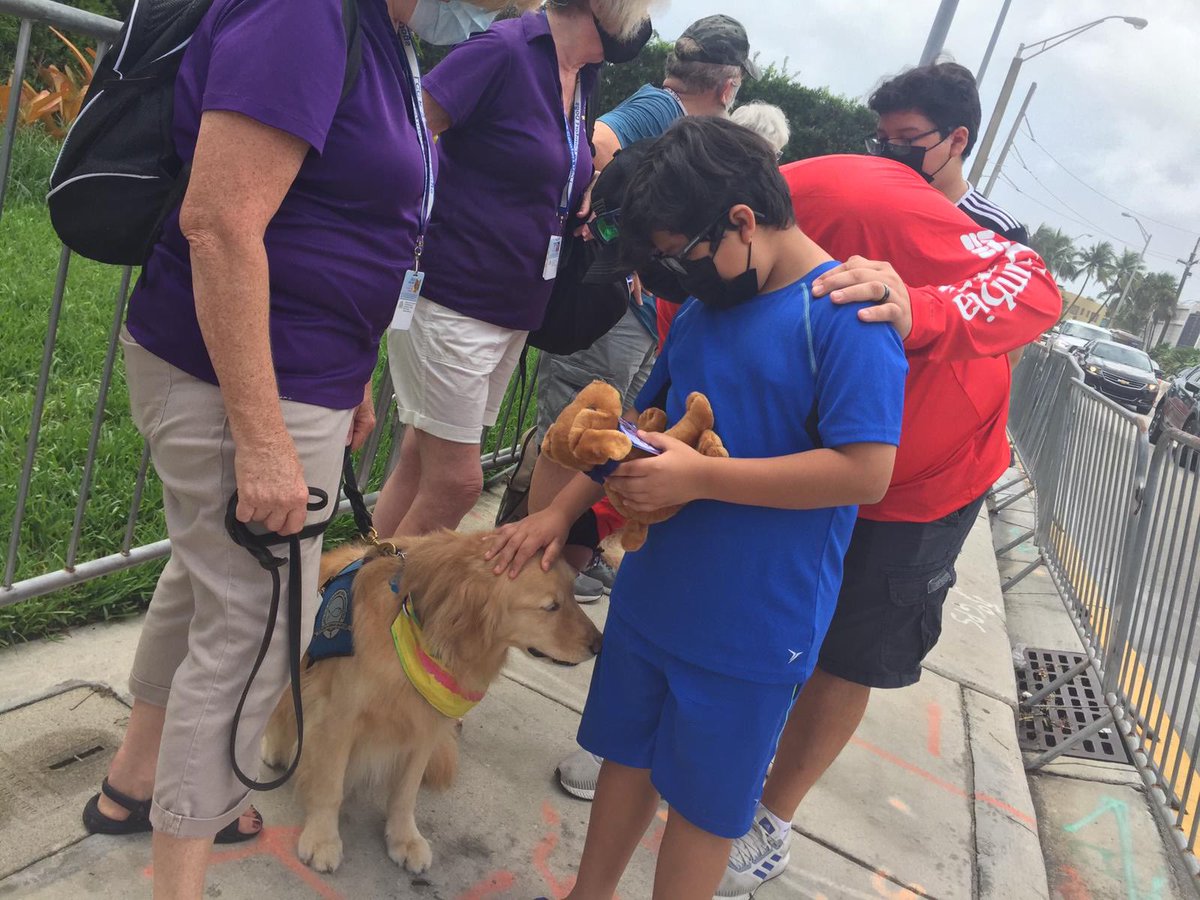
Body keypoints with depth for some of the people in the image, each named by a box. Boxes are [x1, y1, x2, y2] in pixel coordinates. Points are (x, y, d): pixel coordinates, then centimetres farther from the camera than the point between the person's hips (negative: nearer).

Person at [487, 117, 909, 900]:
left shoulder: (848, 312, -16)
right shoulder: (706, 309, 7)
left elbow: (865, 472, -24)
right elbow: (643, 422, 15)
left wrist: (699, 477, -23)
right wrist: (561, 512, 7)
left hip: (753, 626, -7)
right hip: (653, 594, 7)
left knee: (702, 803, 12)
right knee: (628, 754, 22)